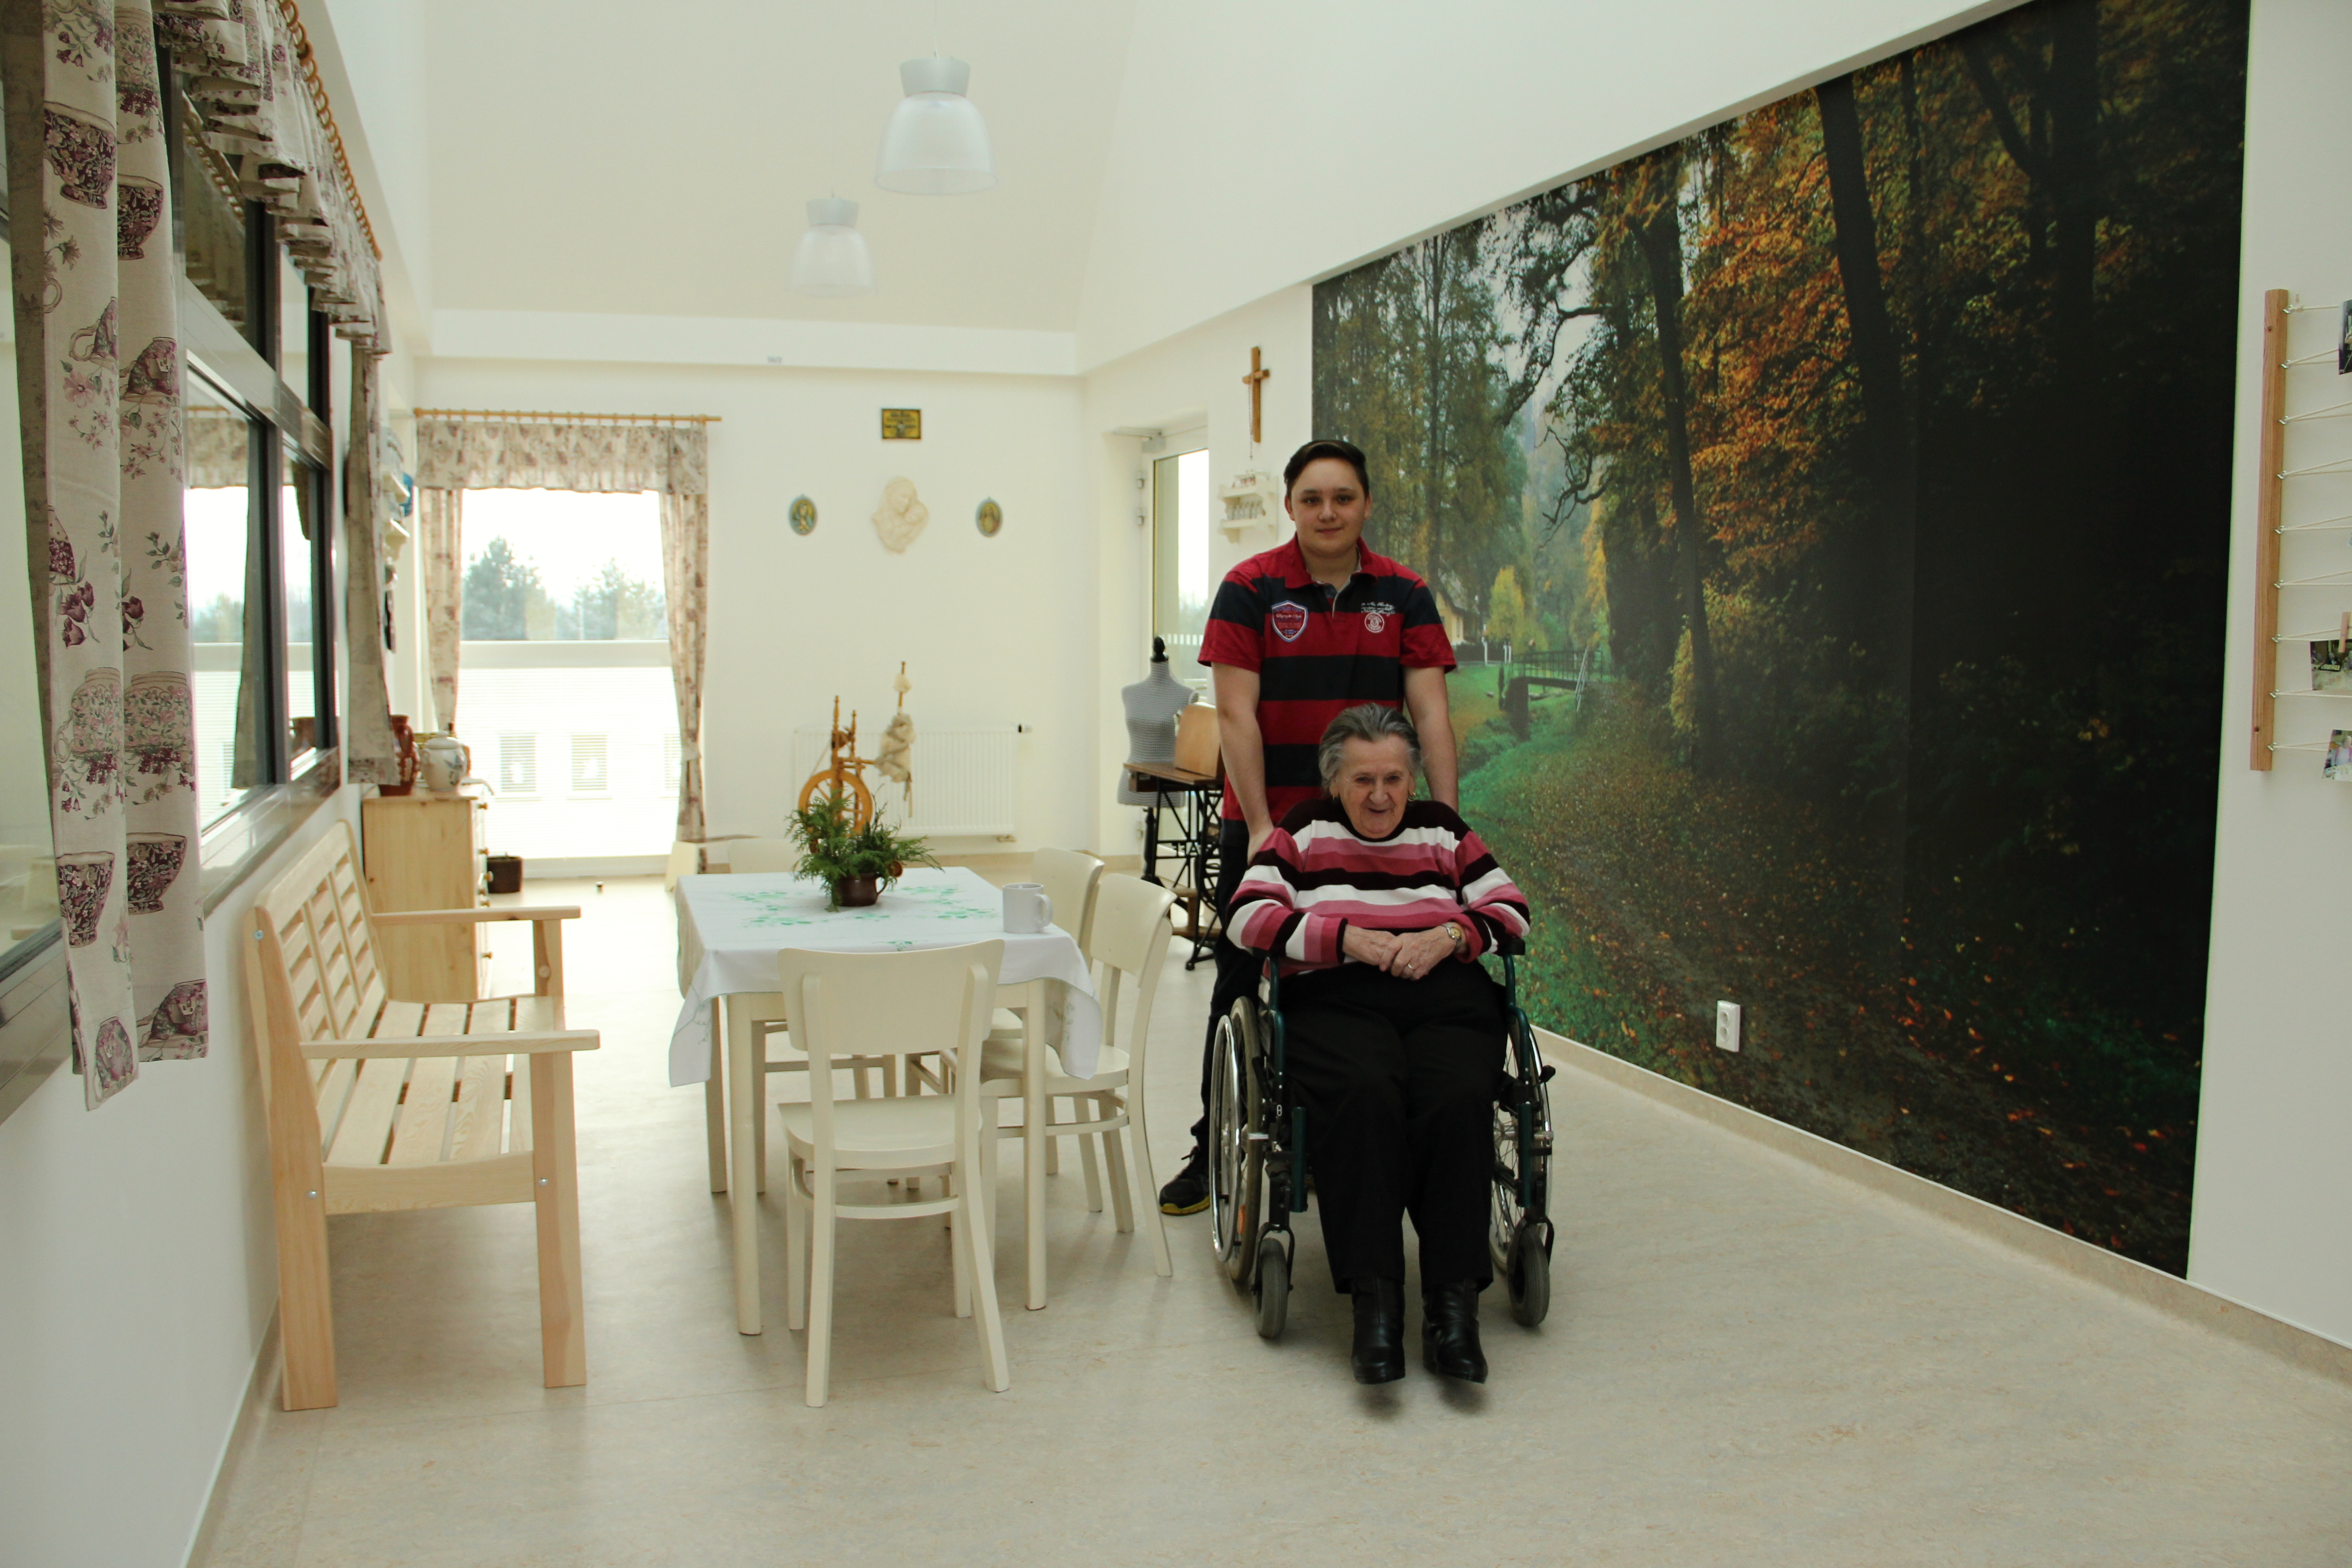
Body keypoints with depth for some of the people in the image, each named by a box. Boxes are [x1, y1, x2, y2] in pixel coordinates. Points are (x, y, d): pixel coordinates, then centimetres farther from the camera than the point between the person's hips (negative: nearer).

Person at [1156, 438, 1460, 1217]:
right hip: (1264, 823, -2)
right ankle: (1214, 1149, 17)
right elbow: (1236, 714, -11)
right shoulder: (1251, 588, -6)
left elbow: (1430, 714, -5)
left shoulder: (1403, 594, 1)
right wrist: (1262, 826, -17)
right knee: (1241, 986, 6)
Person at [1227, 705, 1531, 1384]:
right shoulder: (1304, 832, 18)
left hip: (1446, 999, 2)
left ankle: (1453, 1302, -30)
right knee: (1363, 1095, -36)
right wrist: (1350, 938, -6)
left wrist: (1448, 935, -3)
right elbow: (1249, 917, 4)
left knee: (1458, 1100, -33)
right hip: (1336, 1000, -2)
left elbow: (1512, 909, 18)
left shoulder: (1442, 830, 23)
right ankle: (1374, 1301, -35)